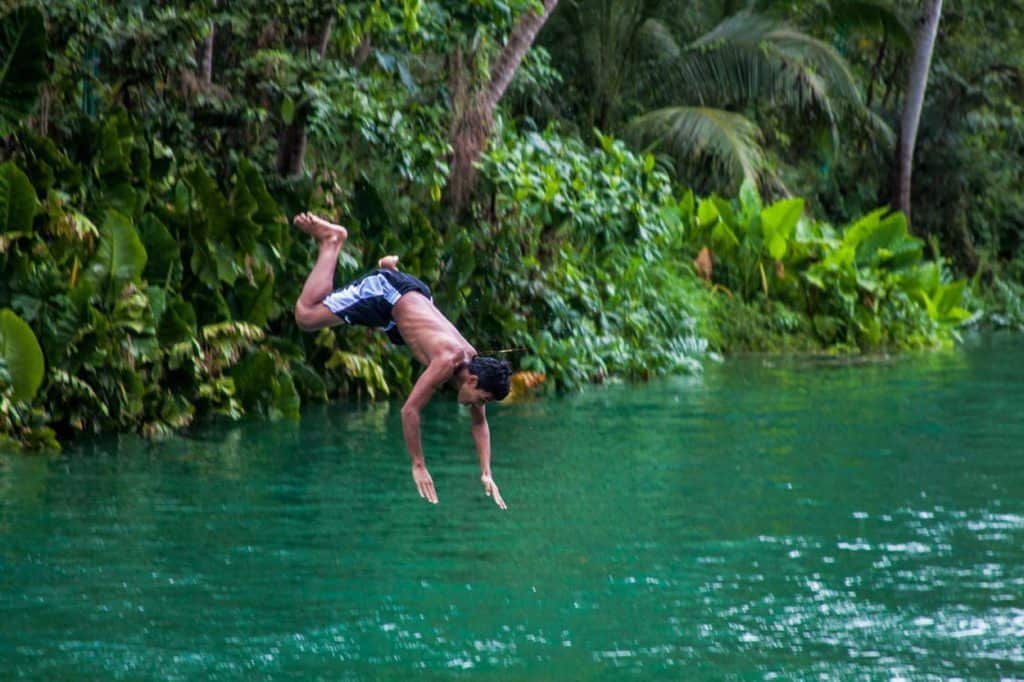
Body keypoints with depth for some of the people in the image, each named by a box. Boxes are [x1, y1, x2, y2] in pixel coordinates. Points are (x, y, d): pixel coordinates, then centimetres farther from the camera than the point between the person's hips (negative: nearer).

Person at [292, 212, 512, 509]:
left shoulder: (472, 360, -14)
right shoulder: (447, 362, -36)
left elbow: (479, 424, -1)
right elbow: (409, 411, -37)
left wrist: (486, 474, -7)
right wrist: (418, 466, -33)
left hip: (414, 294, 7)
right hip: (385, 292, -7)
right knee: (305, 315, -8)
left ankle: (391, 268, 43)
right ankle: (332, 242, 3)